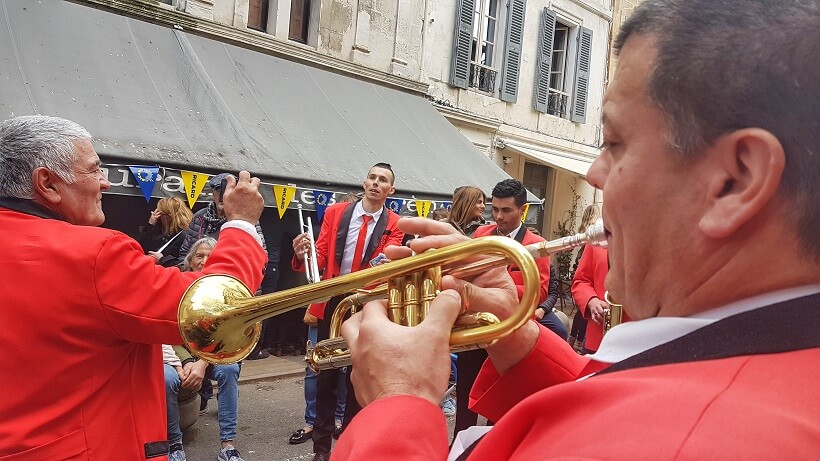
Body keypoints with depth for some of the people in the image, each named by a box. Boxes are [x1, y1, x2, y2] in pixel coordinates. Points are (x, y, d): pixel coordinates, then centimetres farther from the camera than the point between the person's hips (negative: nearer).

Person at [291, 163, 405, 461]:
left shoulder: (394, 225, -2)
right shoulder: (336, 212, 1)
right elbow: (321, 257, -4)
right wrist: (304, 255, -26)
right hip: (333, 301, 1)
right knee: (326, 371, 8)